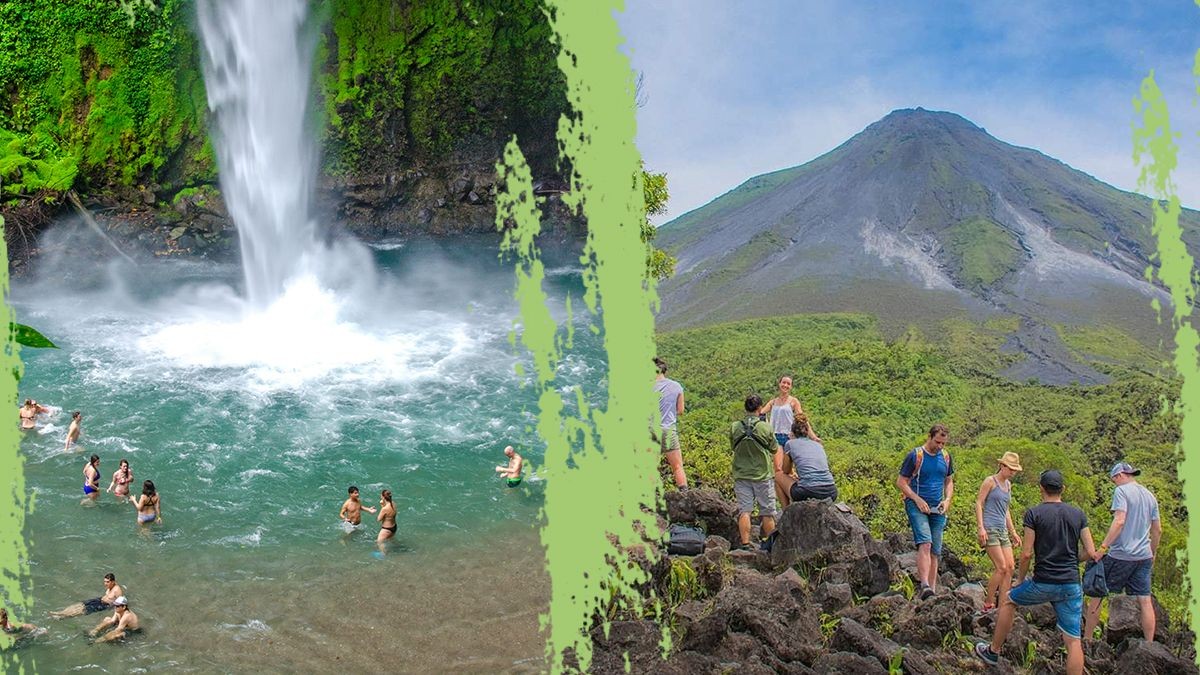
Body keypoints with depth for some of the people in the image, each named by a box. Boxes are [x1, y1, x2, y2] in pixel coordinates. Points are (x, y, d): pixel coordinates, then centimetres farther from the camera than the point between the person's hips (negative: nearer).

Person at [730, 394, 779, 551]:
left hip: (741, 475, 2)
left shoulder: (735, 428, -4)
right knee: (767, 512, 8)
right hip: (763, 475, -2)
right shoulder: (765, 427, -9)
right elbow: (775, 451, 3)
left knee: (744, 511, 3)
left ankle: (745, 544, -2)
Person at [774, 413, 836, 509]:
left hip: (808, 494, -5)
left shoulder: (790, 444, 9)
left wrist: (779, 469, 47)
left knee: (778, 476, 22)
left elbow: (786, 471, 23)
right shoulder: (818, 445, 22)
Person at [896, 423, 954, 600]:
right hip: (917, 505, -6)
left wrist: (947, 500, 3)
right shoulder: (915, 455, -6)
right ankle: (924, 586, -33)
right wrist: (918, 499, -15)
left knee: (935, 552, 5)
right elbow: (901, 482, -5)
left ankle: (932, 591, 10)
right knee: (925, 543, -24)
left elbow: (949, 481, 21)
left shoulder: (946, 457, 10)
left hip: (937, 509, 6)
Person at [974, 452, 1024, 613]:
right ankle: (988, 604, -3)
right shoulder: (990, 481, -4)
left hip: (1003, 530, 8)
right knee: (1001, 568, -13)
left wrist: (1013, 532, 23)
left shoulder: (1008, 484, 18)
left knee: (1010, 567, 0)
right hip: (989, 529, -8)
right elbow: (979, 503, -8)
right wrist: (981, 528, -17)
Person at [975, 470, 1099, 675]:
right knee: (1073, 641, 4)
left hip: (1043, 583, -2)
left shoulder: (1034, 514, -5)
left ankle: (993, 652, 31)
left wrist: (1020, 579, 8)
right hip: (1072, 585, 2)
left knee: (1007, 601, 24)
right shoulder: (1078, 514, 5)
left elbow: (1027, 553, -7)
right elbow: (1091, 553, 5)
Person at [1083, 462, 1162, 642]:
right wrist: (1153, 553, 30)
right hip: (1144, 556, 7)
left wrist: (1103, 547, -22)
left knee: (1096, 595, 3)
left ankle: (1086, 640, 8)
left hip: (1120, 555, -7)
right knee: (1145, 601, 6)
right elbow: (1157, 530, 18)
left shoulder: (1122, 491, -8)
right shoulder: (1150, 495, 14)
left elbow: (1119, 521, -21)